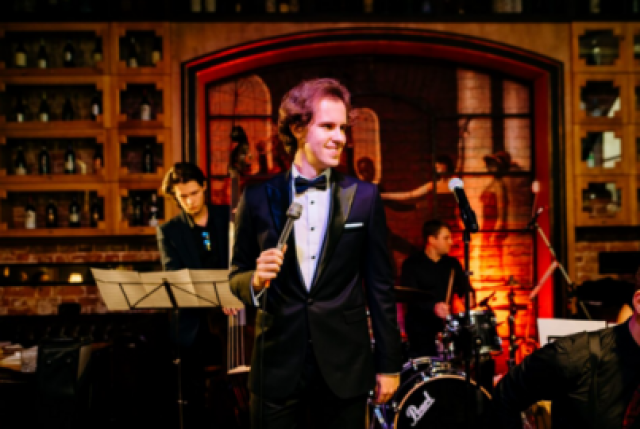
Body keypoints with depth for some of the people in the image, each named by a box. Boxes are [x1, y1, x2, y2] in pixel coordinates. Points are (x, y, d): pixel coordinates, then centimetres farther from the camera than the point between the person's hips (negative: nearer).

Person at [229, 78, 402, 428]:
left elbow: (380, 284, 3)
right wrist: (256, 280, -15)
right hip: (278, 364, 0)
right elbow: (237, 276, 9)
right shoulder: (258, 199, 2)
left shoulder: (363, 197, 2)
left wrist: (389, 363, 4)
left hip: (345, 368, 0)